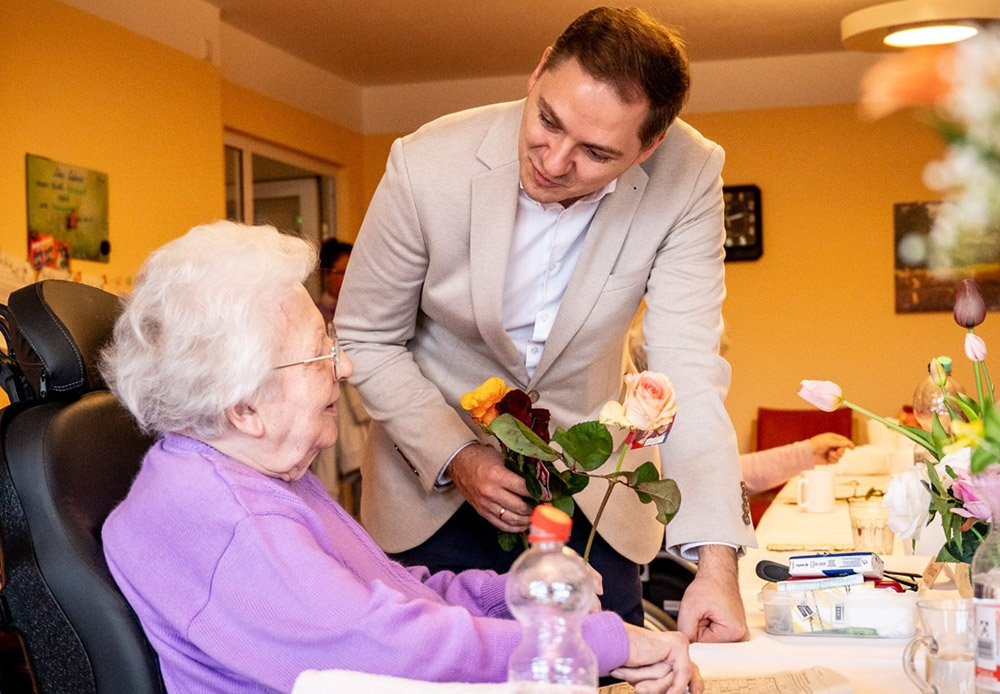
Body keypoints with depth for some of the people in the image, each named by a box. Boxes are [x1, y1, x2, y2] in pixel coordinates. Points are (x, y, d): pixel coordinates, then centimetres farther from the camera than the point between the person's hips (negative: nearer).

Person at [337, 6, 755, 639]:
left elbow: (688, 371, -23)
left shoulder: (687, 179, -21)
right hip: (436, 477, 0)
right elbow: (366, 338, -9)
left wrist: (717, 563, -31)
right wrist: (454, 456, -21)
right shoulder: (426, 166, -23)